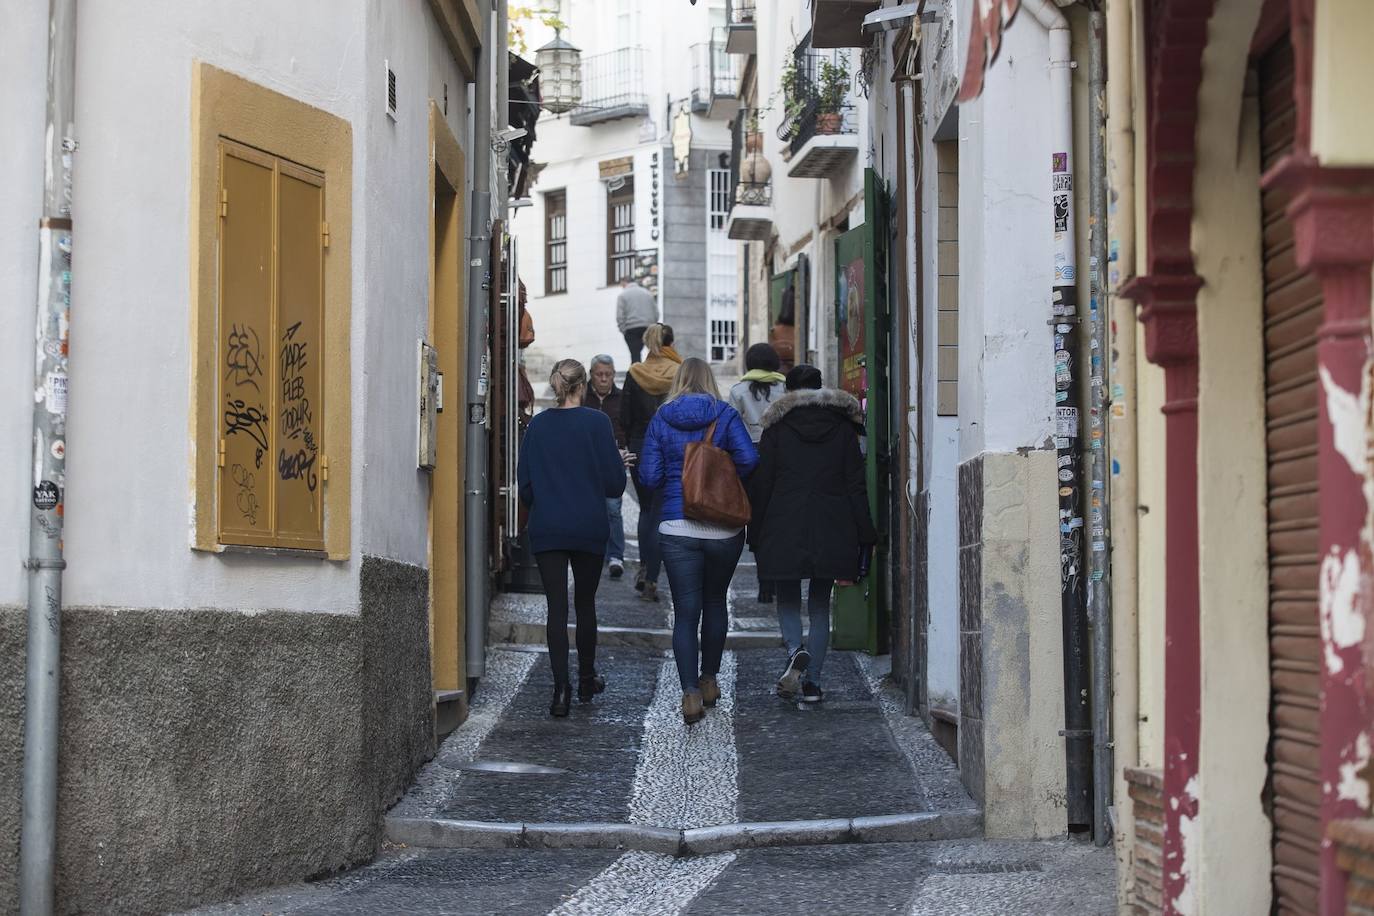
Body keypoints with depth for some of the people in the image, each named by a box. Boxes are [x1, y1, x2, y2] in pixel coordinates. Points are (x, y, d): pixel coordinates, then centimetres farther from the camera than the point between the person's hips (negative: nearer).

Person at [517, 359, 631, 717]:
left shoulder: (538, 425, 0)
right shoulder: (597, 422, -7)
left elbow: (524, 482, 3)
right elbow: (615, 483, -7)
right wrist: (620, 463, 15)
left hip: (546, 530, 1)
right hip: (589, 528, -1)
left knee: (557, 607, 0)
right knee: (585, 603, 15)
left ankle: (561, 687, -11)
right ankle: (587, 680, 27)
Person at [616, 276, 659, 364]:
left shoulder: (622, 295, 1)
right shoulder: (648, 293, 14)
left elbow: (620, 317, -6)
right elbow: (656, 313, 12)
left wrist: (623, 330, 2)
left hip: (631, 329, -4)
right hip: (648, 327, 4)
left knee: (635, 355, -4)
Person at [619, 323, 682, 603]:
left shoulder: (634, 374, -2)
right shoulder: (681, 374, -6)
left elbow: (625, 417, -1)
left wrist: (634, 444, 13)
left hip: (641, 448, 2)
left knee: (646, 509, 18)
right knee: (662, 512, 5)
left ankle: (643, 568, 7)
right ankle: (651, 580, 1)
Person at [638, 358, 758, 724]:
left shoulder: (661, 419, 1)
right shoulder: (726, 415, -1)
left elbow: (649, 477, -2)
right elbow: (748, 459, -14)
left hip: (677, 527, -1)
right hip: (724, 528, 1)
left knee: (685, 612, 0)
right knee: (715, 602, 19)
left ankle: (690, 692, -13)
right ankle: (709, 680, 30)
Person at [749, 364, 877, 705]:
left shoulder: (776, 427, 1)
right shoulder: (843, 427, 6)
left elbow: (761, 485, 0)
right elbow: (856, 484, 4)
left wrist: (756, 536, 6)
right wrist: (865, 536, 6)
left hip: (785, 528, -2)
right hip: (831, 531, 2)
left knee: (787, 599, 11)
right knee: (820, 605, 11)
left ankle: (796, 651, -18)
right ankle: (812, 681, 7)